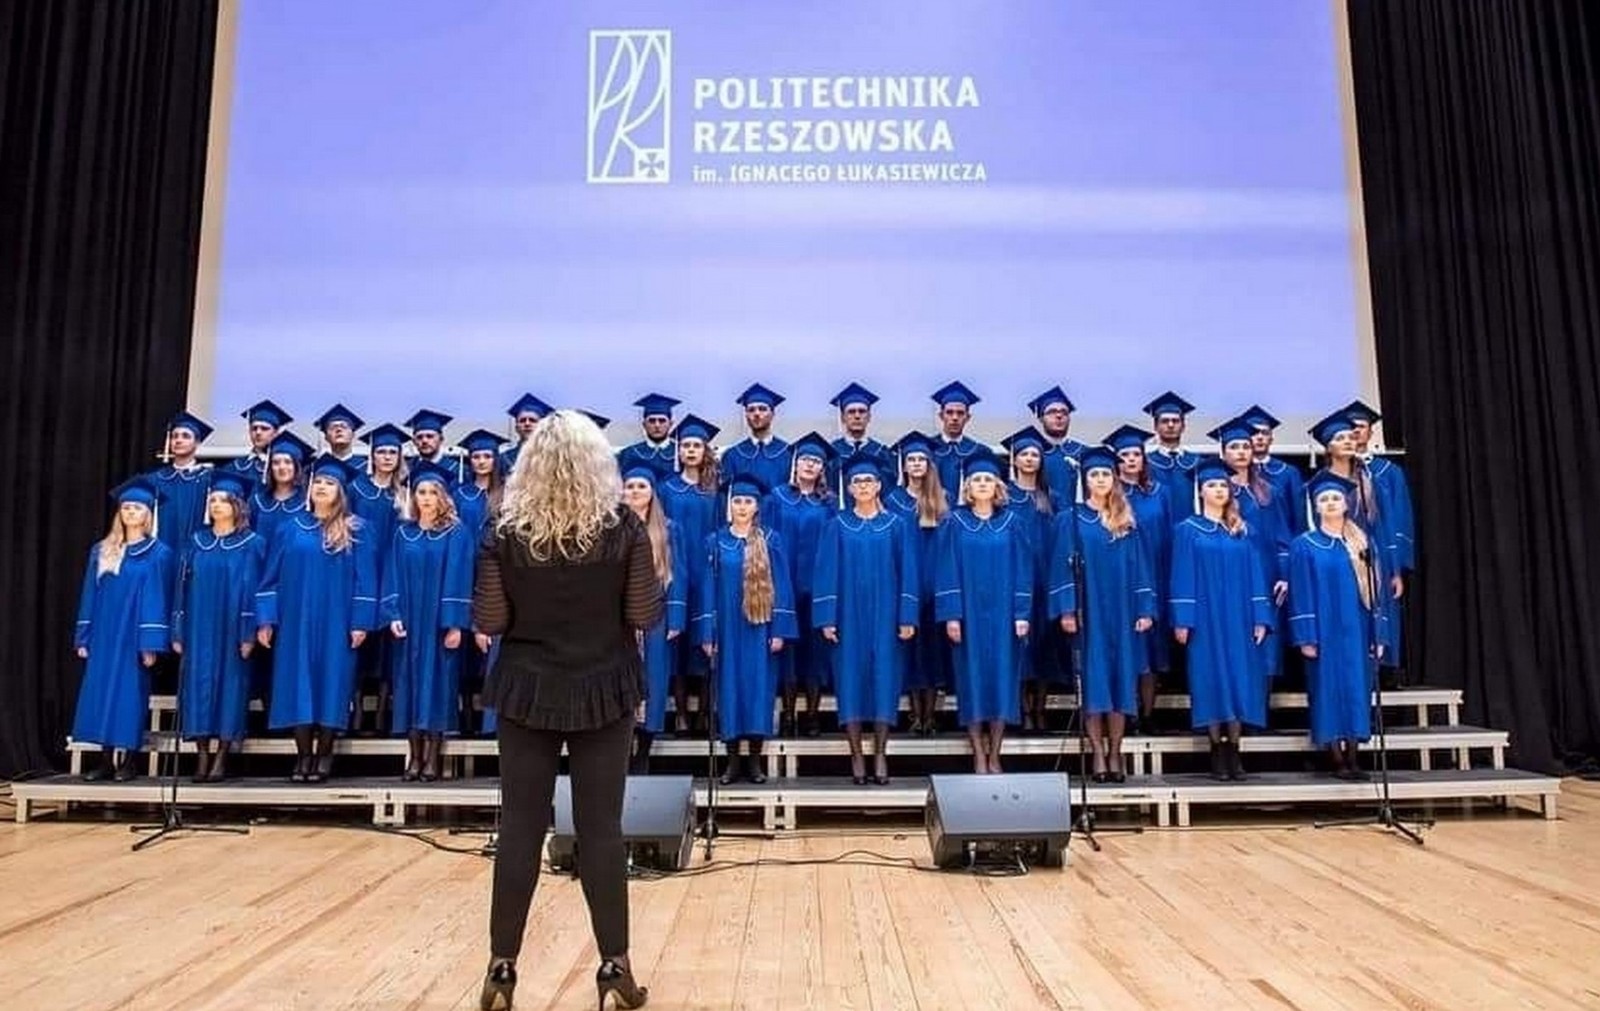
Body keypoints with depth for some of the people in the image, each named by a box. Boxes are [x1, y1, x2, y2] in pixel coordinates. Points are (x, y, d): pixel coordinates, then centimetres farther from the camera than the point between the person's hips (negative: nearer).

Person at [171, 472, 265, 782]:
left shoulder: (252, 544, 0)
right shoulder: (196, 542, 11)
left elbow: (253, 589, -4)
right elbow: (183, 587, 10)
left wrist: (249, 633, -11)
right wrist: (178, 632, 5)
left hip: (231, 630, -3)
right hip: (198, 629, 3)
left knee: (228, 685, -2)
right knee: (198, 685, 2)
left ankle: (221, 758, 5)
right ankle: (202, 756, 8)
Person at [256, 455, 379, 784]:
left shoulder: (356, 532, 2)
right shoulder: (291, 529, 10)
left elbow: (365, 579, -2)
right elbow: (272, 576, 9)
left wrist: (361, 622, -9)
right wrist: (266, 619, 1)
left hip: (335, 624, -2)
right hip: (295, 621, 2)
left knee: (330, 683, -1)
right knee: (298, 685, 2)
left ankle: (324, 756, 7)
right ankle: (303, 756, 9)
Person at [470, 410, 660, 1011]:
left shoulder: (506, 532, -7)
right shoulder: (624, 528, -9)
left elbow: (488, 622, -6)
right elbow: (646, 616, -7)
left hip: (527, 689, 1)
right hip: (604, 689, 0)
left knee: (519, 826, 9)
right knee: (601, 828, 7)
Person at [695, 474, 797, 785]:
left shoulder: (770, 541, 2)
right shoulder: (715, 542, 4)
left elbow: (781, 586, -1)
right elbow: (707, 588, 3)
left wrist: (779, 630, -8)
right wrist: (706, 633, -4)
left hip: (759, 629, -1)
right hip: (727, 628, 1)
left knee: (758, 689, 2)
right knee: (729, 689, 4)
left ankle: (755, 761, 11)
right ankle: (733, 761, 13)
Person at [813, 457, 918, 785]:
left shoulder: (897, 526, 5)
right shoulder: (836, 526, 4)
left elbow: (908, 573, 2)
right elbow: (826, 573, 1)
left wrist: (907, 617, -5)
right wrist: (826, 618, -6)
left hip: (885, 615, 0)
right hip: (848, 615, 0)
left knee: (884, 680, 0)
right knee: (851, 680, 1)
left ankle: (880, 756, 10)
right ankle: (857, 756, 9)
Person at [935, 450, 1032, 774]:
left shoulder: (1010, 522, 5)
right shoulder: (956, 522, 3)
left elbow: (1022, 570, 4)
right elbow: (948, 570, 0)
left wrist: (1022, 613, -4)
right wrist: (951, 614, -8)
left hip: (1002, 613, 1)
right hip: (969, 613, -1)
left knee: (1002, 678, 3)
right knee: (973, 679, 1)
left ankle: (994, 755, 12)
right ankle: (979, 756, 9)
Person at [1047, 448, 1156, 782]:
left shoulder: (1128, 522, 11)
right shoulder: (1071, 520, 3)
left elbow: (1140, 567, 9)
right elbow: (1063, 567, -2)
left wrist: (1145, 609, 0)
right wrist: (1066, 610, -11)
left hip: (1121, 612, 2)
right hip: (1088, 613, -2)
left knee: (1121, 680, 3)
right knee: (1093, 682, -2)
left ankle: (1115, 754, 10)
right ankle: (1098, 755, 3)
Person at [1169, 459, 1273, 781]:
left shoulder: (1242, 531, 12)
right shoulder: (1187, 531, 3)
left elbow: (1255, 575, 9)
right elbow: (1182, 578, -2)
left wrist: (1260, 617, 1)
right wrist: (1182, 620, -10)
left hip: (1238, 617, 3)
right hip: (1206, 618, -3)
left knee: (1239, 680, 1)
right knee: (1211, 681, -2)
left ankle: (1233, 751, 8)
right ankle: (1217, 752, 4)